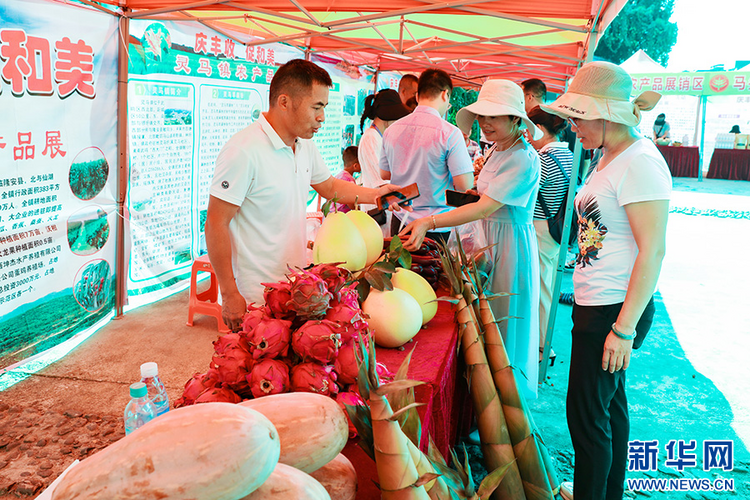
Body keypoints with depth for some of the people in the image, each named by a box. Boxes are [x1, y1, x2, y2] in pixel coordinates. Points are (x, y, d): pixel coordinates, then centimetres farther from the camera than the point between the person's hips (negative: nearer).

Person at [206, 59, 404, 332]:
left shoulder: (305, 146, 6)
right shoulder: (243, 151, -20)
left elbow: (329, 187, 24)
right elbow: (216, 225, -18)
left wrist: (375, 194, 10)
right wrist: (230, 295, -17)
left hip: (296, 286, 8)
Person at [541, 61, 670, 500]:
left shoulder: (640, 163, -18)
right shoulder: (609, 159, 12)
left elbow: (653, 251, -22)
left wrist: (624, 329, -21)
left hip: (615, 311, -10)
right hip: (596, 303, 10)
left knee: (587, 414, 0)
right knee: (610, 404, 20)